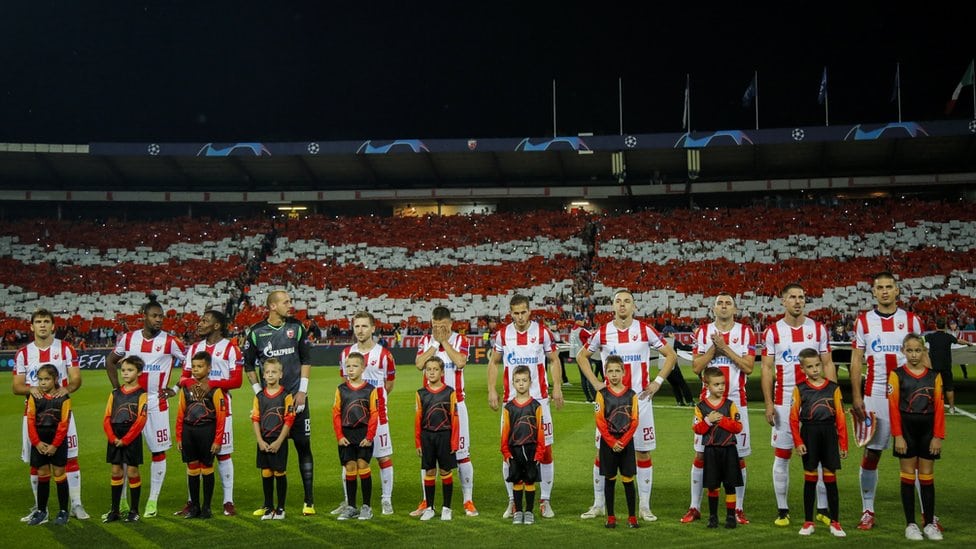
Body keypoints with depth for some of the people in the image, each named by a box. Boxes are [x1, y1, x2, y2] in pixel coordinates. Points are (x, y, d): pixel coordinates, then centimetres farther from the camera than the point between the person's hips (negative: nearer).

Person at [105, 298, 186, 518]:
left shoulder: (170, 342, -5)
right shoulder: (128, 339, 3)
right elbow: (110, 362, 16)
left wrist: (175, 389, -6)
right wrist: (118, 388, 7)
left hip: (157, 403, -2)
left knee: (158, 451, 2)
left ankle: (153, 500, 13)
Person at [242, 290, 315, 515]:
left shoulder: (296, 328, 3)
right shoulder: (256, 332, 0)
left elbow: (305, 361, 7)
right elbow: (248, 364, 9)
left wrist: (303, 390, 0)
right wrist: (258, 391, 2)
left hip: (295, 397, 1)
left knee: (303, 445, 0)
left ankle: (309, 501, 6)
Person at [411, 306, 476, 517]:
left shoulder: (460, 340, -1)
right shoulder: (425, 341, 5)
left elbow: (460, 362, -19)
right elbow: (419, 364, -12)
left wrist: (444, 341, -13)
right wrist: (436, 342, -11)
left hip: (455, 403, -2)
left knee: (462, 453, -1)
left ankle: (468, 501, 7)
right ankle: (426, 502, 15)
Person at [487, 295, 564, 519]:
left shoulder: (543, 332, -1)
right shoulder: (502, 334, 4)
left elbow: (554, 360, 8)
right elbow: (494, 362, 13)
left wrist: (557, 387, -2)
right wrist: (492, 389, 3)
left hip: (539, 398, -1)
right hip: (511, 400, 1)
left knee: (545, 448, -1)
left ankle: (545, 500, 9)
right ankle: (512, 501, 13)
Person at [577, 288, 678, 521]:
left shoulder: (646, 330, -1)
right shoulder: (602, 332, 1)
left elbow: (671, 355, 7)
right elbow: (582, 356, 15)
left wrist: (657, 382, -2)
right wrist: (595, 383, 4)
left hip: (640, 399, 0)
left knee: (643, 452, 3)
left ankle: (645, 507, 13)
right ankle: (598, 505, 15)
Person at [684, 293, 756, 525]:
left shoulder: (746, 333, 2)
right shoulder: (703, 332, 6)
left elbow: (749, 367, -8)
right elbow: (696, 367, 0)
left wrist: (726, 348, -12)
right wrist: (713, 348, -10)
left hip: (736, 401, -1)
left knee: (739, 456, 2)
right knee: (700, 454, 2)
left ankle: (738, 509, 12)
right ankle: (694, 507, 10)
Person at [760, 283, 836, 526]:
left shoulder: (818, 329, 5)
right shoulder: (773, 331, 1)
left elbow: (827, 364, 6)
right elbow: (767, 369, 0)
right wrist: (768, 403, -7)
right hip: (784, 403, -1)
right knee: (782, 456, 3)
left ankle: (823, 509, 12)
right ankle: (782, 510, 12)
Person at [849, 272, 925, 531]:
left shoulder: (912, 320, 5)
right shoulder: (863, 321, 4)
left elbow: (923, 360, 6)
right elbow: (857, 361, 4)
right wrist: (856, 397, -3)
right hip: (875, 397, 0)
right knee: (871, 453, 4)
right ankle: (867, 511, 13)